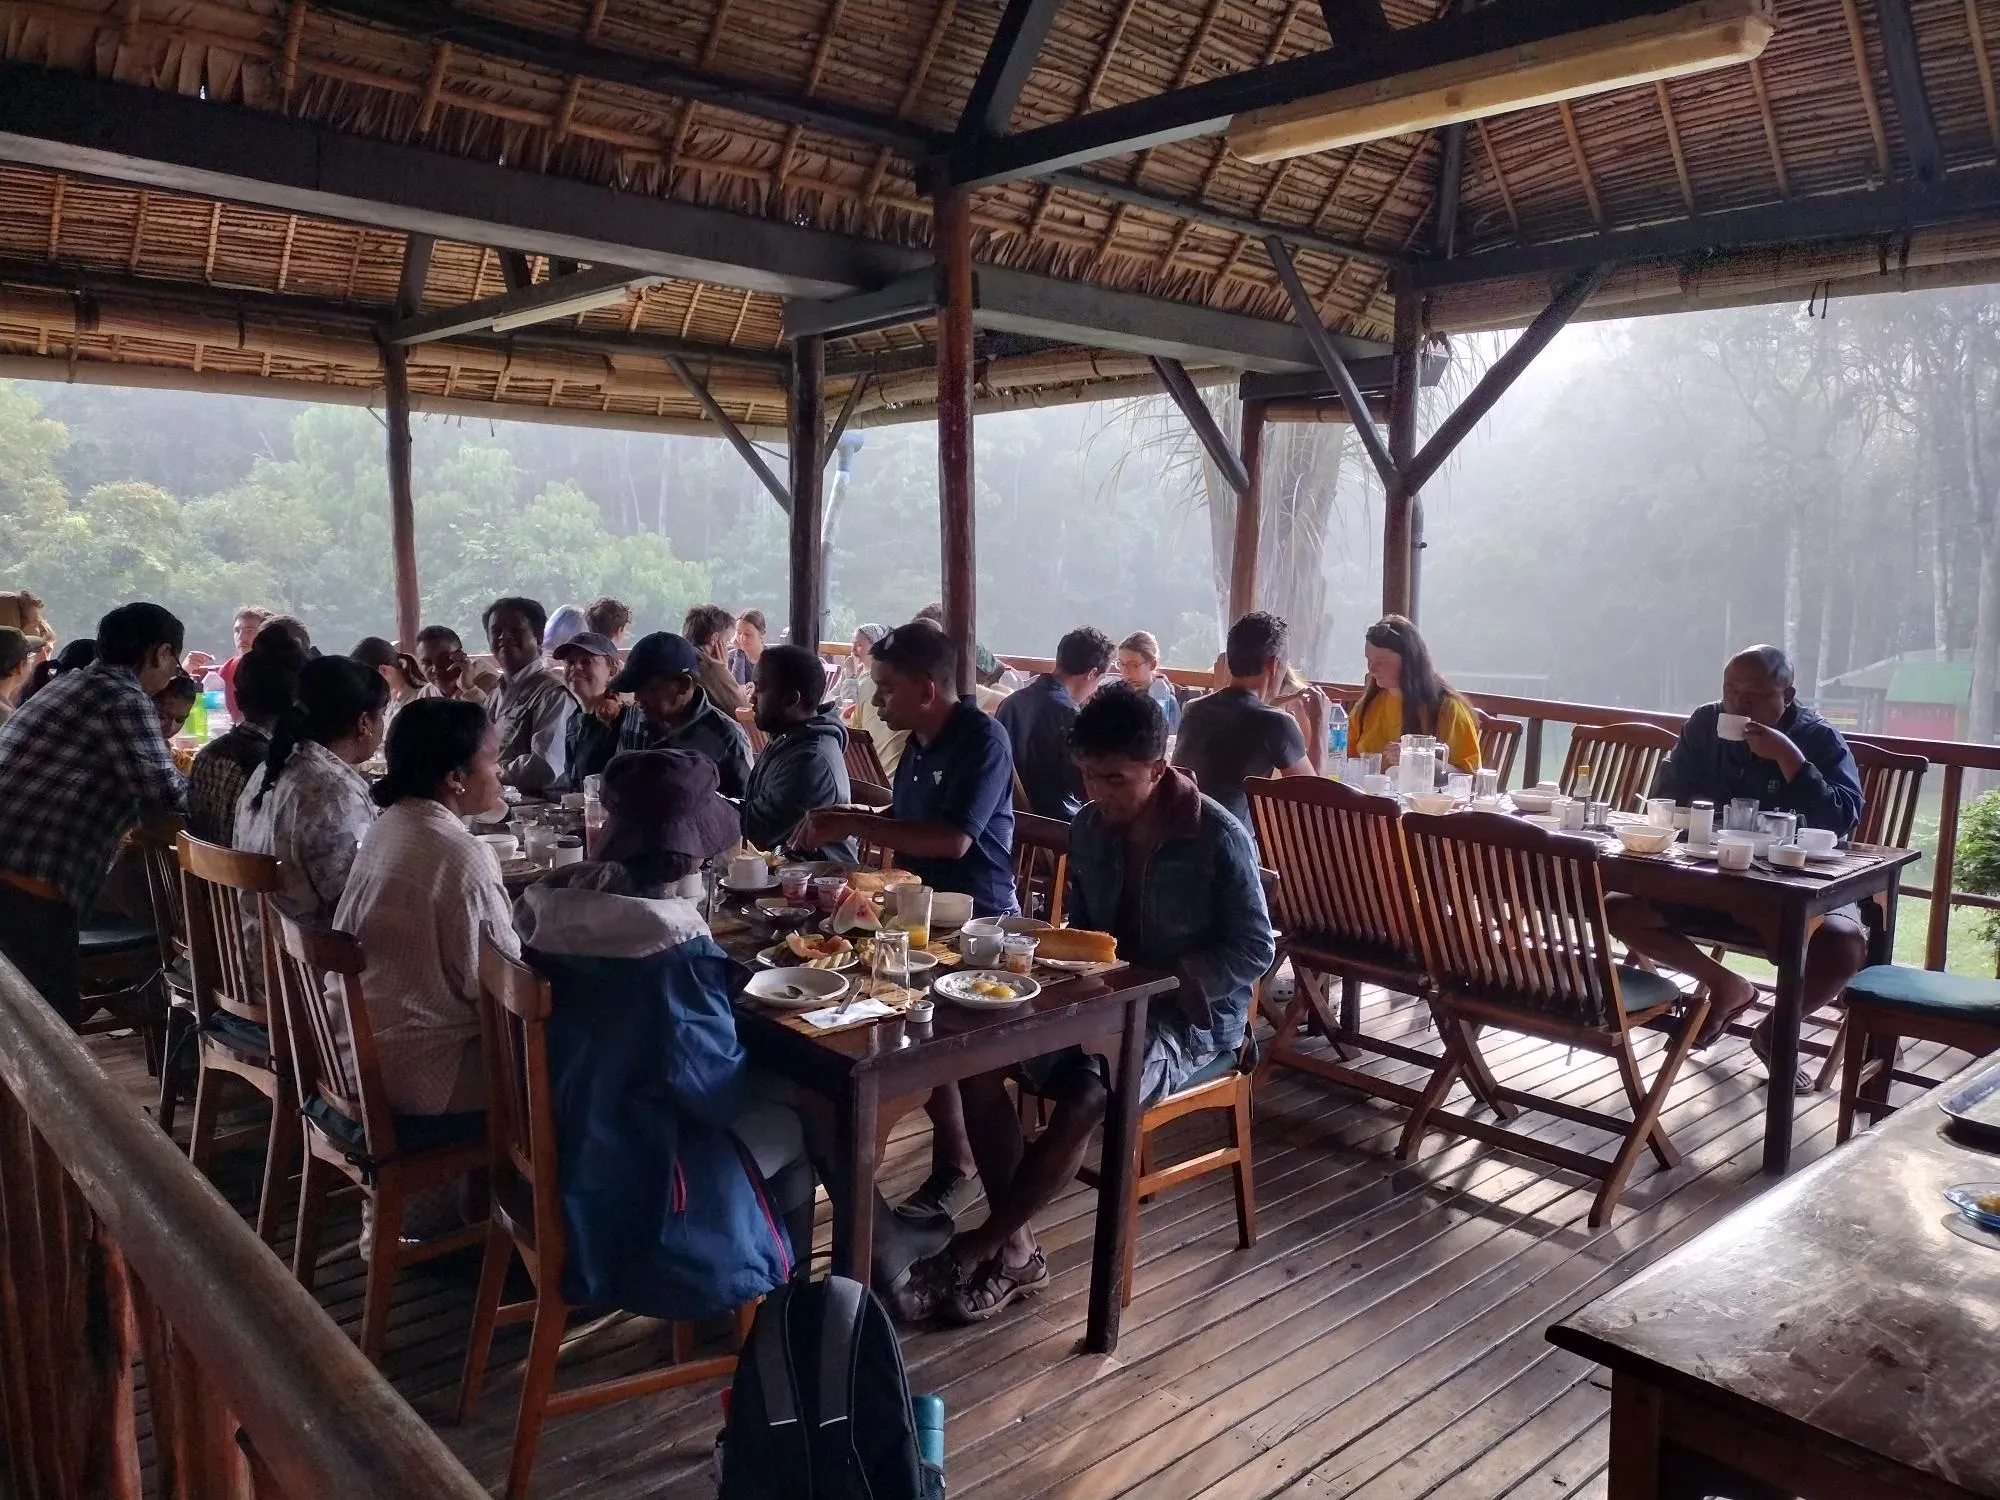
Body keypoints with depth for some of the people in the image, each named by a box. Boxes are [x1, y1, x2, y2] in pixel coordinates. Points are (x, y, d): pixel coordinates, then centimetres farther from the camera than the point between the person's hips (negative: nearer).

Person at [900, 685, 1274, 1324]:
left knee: (1083, 1097, -32)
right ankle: (1015, 1250, -9)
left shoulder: (1218, 838, -16)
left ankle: (976, 1247, -12)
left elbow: (1253, 950, -13)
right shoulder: (1089, 827, 3)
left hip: (1189, 1012, -6)